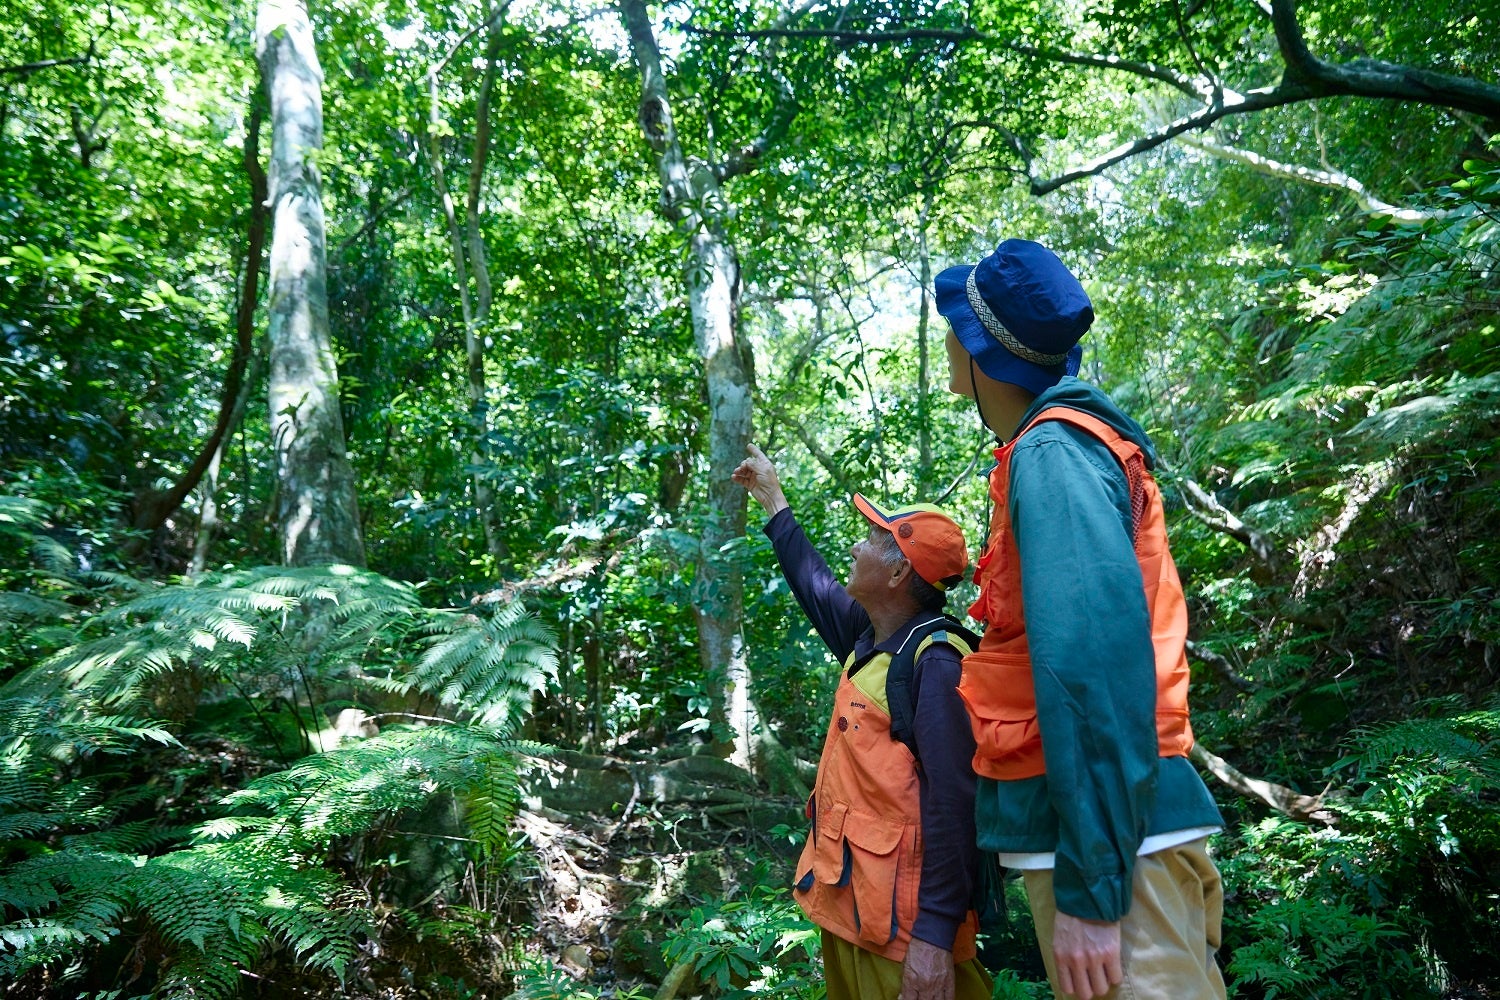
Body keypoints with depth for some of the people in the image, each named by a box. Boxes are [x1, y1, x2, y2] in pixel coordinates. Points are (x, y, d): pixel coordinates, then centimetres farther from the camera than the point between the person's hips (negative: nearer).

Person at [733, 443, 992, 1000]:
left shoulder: (933, 662, -20)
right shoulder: (871, 639, 6)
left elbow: (953, 803, -25)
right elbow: (815, 585, 25)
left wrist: (935, 935, -27)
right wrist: (773, 502, 34)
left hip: (901, 917, -9)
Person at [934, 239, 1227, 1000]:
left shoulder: (1051, 452, -14)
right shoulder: (1065, 445, 15)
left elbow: (1096, 660, -24)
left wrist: (1088, 884, -23)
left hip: (1107, 838, -10)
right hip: (1106, 829, 10)